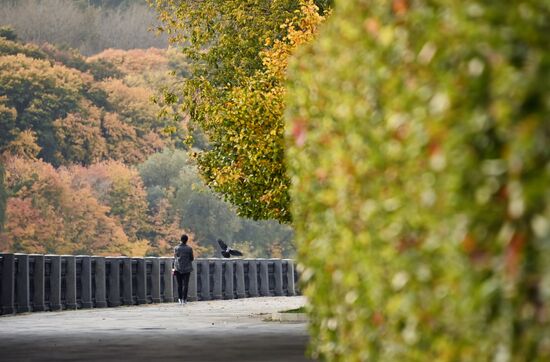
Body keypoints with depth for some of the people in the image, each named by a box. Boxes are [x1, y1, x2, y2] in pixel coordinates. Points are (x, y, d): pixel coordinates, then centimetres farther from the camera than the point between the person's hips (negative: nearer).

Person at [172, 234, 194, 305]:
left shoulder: (176, 248, 0)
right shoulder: (189, 248, -5)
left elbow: (174, 258, 2)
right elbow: (192, 258, -1)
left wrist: (173, 268, 7)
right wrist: (193, 258, 22)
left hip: (178, 268, 1)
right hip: (186, 268, -1)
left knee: (179, 284, 8)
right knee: (185, 284, 2)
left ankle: (180, 299, 3)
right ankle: (184, 299, -3)